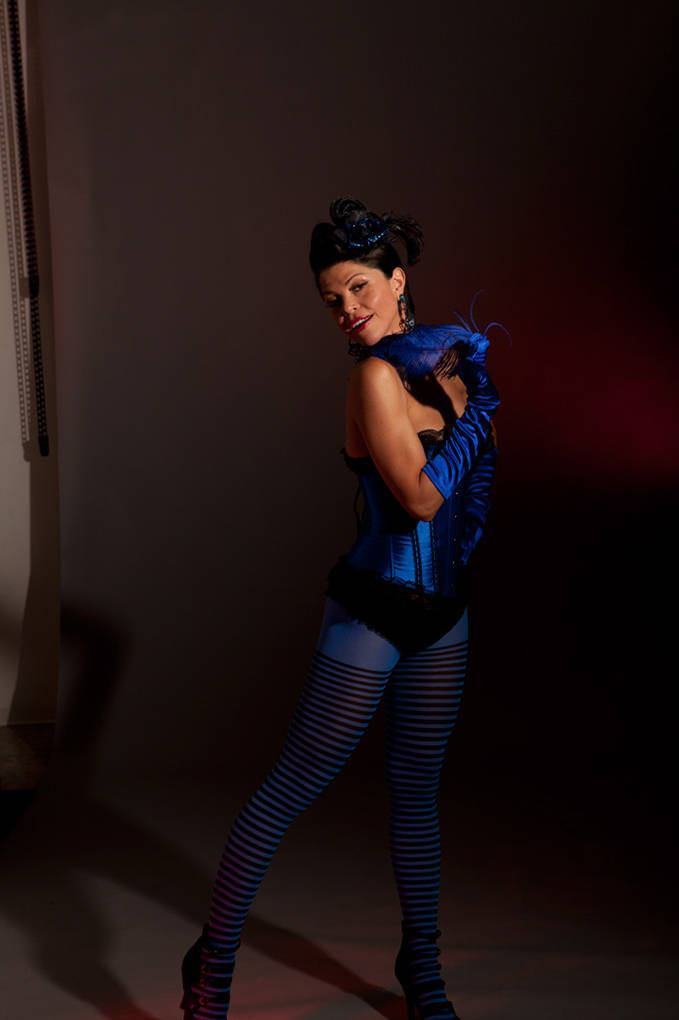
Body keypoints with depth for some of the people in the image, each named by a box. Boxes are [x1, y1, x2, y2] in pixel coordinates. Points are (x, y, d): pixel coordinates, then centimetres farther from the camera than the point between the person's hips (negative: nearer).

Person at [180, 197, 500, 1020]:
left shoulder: (437, 357, 5)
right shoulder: (377, 374, -17)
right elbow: (420, 495, -24)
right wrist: (477, 405, -14)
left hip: (440, 614, 8)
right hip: (373, 617, -7)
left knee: (416, 792, 17)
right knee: (289, 790, 2)